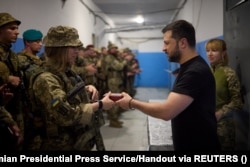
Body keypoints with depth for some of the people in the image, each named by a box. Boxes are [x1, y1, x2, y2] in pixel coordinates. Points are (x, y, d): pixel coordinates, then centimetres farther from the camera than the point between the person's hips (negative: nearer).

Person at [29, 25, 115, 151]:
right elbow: (65, 115, -31)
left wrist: (87, 89, 1)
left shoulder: (68, 73, 5)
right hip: (65, 145, -8)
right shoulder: (46, 79, -22)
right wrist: (99, 105, -23)